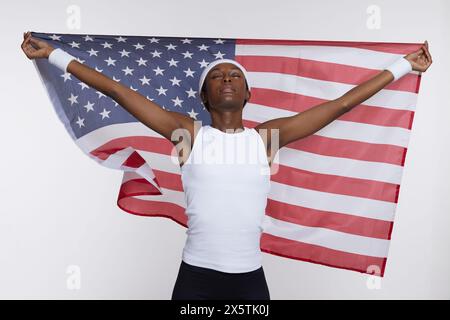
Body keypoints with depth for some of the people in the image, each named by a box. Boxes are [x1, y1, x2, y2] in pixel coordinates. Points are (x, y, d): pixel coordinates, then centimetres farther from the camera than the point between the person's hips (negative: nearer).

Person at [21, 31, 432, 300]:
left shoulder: (267, 135, 1)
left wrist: (405, 65, 11)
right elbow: (117, 90, -2)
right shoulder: (187, 133, -2)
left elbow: (341, 104, 5)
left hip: (250, 278, 2)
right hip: (195, 276, -1)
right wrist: (53, 54, 3)